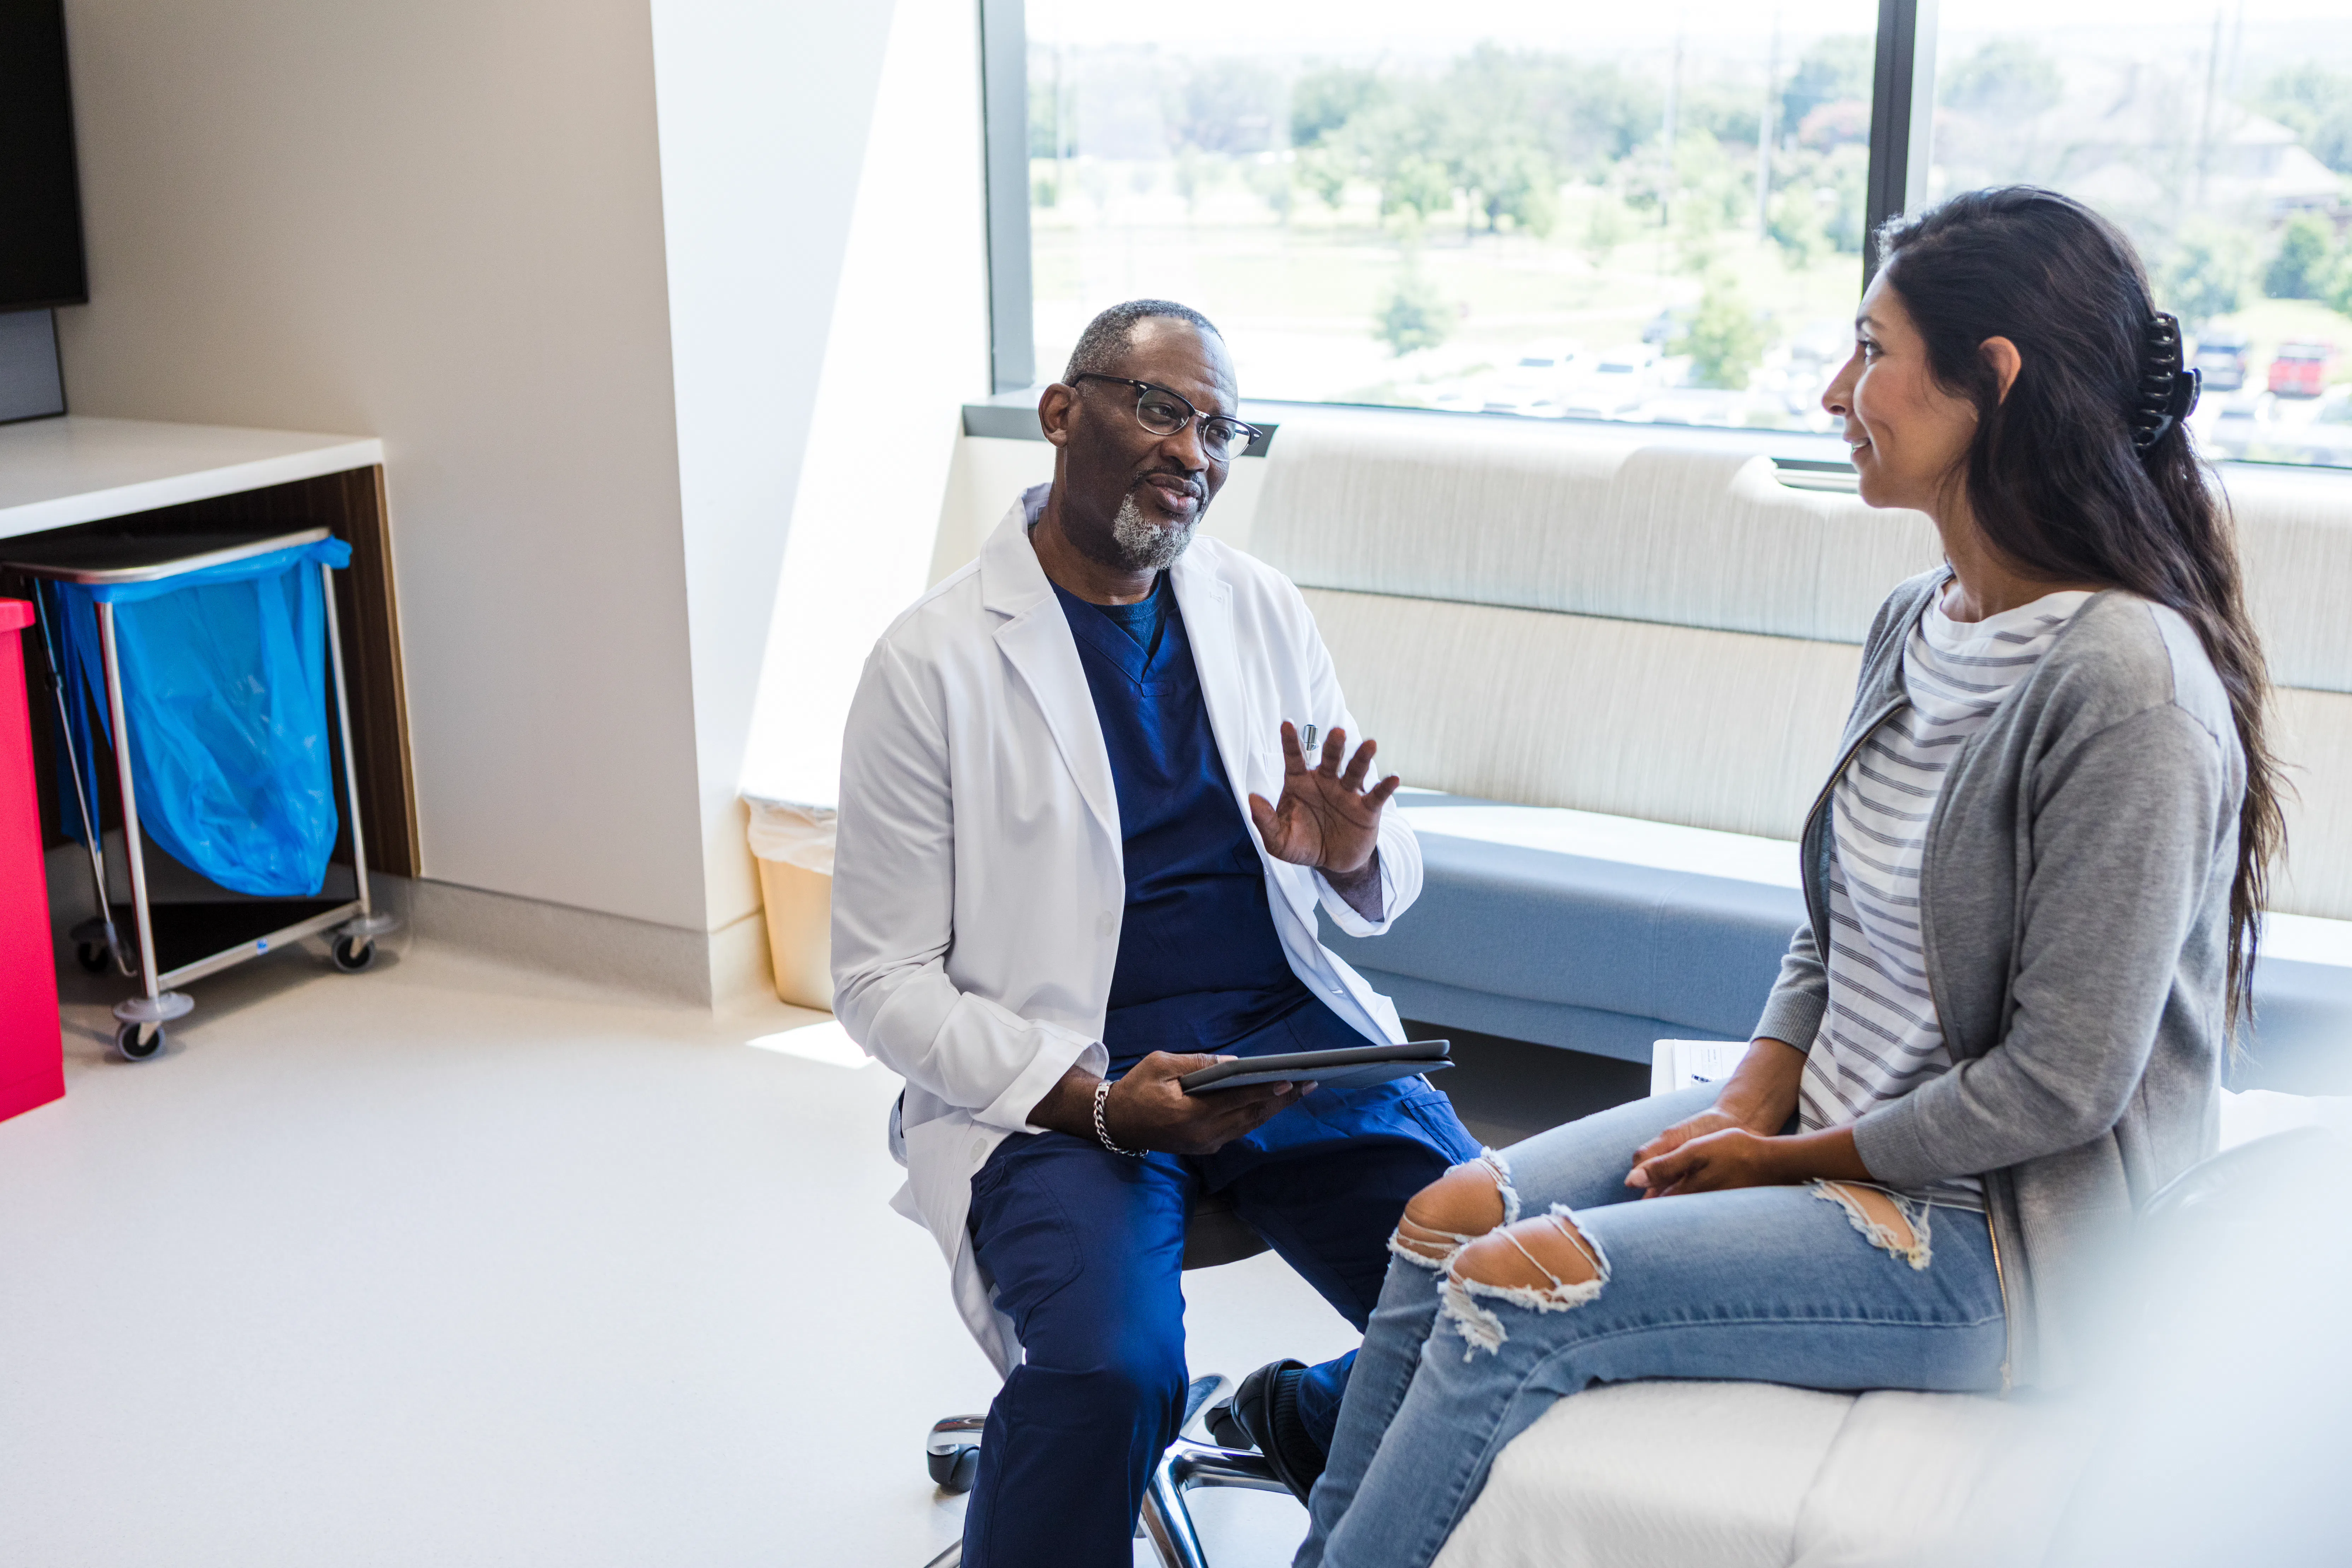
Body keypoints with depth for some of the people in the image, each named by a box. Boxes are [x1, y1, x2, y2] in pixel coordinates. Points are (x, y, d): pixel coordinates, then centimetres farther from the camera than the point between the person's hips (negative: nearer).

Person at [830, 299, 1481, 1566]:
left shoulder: (1261, 609, 11)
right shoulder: (934, 661, -3)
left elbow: (1385, 885, 17)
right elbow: (880, 982, -4)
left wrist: (1352, 857, -10)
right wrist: (1101, 1106, -18)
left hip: (1293, 1035, 5)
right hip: (1056, 1080, -4)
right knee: (1108, 1369, -32)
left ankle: (1307, 1417, 15)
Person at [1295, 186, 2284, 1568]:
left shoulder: (2126, 684, -24)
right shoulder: (1916, 624, 5)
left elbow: (2062, 1083, -22)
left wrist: (1793, 1162, -13)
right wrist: (1749, 1106, -3)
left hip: (1993, 1233, -8)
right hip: (1824, 1125, 8)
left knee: (1513, 1293, -18)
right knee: (1450, 1215, -4)